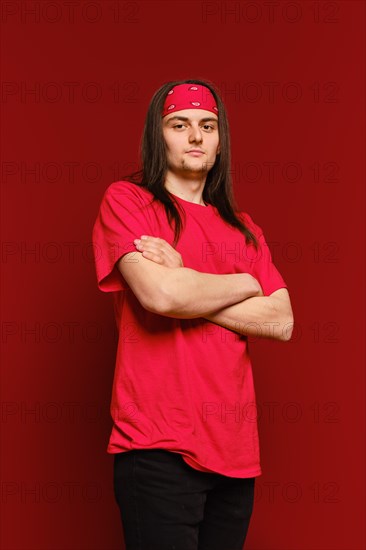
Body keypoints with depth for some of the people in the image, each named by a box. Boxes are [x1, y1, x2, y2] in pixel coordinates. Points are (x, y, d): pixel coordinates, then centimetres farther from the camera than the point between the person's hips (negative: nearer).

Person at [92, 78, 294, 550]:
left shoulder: (241, 227, 17)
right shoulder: (125, 200, 0)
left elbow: (281, 323, 3)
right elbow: (160, 295, -17)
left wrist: (186, 286, -8)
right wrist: (244, 284, -1)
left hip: (235, 451, 6)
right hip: (159, 449, -5)